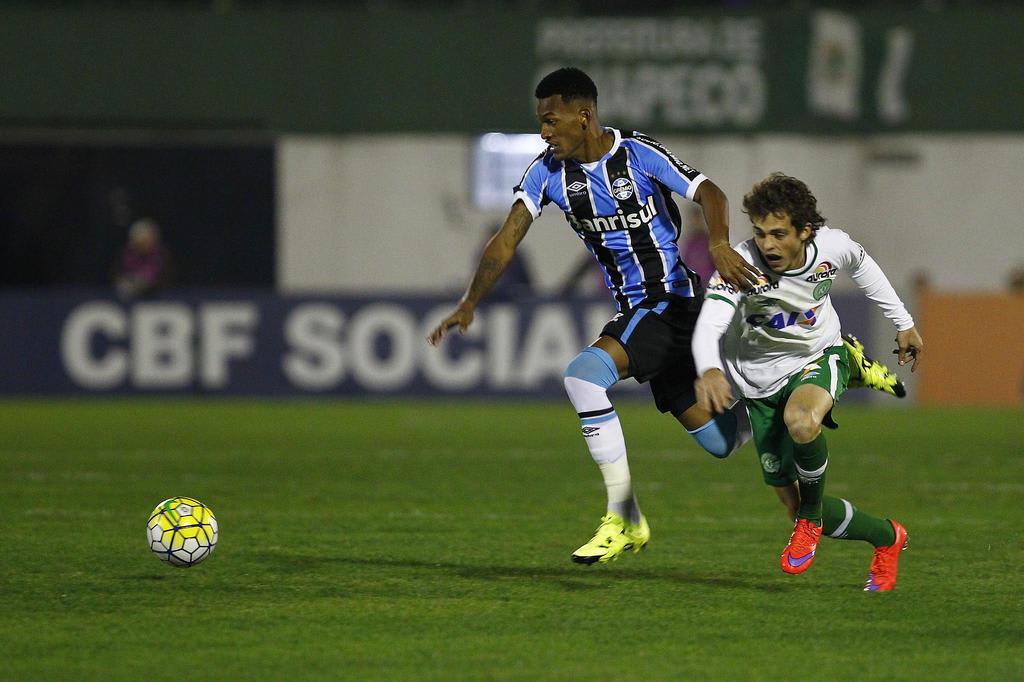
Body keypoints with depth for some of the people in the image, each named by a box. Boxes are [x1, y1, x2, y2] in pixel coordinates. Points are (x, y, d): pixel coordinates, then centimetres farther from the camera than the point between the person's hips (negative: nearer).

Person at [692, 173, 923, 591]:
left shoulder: (832, 247, -19)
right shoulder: (742, 265, -29)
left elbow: (862, 266, 7)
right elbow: (709, 324, -44)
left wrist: (903, 323, 16)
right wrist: (709, 370, -66)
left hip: (819, 358, -1)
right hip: (761, 380, 1)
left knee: (800, 420, -39)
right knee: (795, 507, 4)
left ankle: (810, 518, -11)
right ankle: (887, 538, 32)